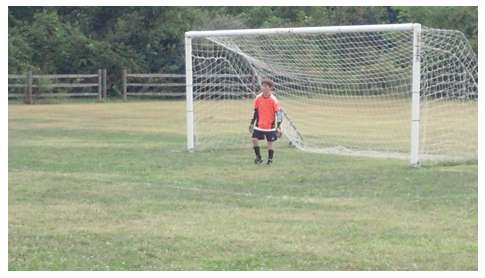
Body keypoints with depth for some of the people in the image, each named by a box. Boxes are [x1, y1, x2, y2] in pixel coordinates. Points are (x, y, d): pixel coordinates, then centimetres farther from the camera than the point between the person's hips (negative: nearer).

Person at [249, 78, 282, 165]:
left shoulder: (273, 100, -13)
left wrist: (278, 126, -15)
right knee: (254, 139, -2)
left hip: (270, 125, -4)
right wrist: (252, 123, 13)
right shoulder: (258, 98, 0)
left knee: (270, 142, 1)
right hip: (259, 125, 4)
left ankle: (270, 159, 14)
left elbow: (278, 113, -11)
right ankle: (258, 157, 13)